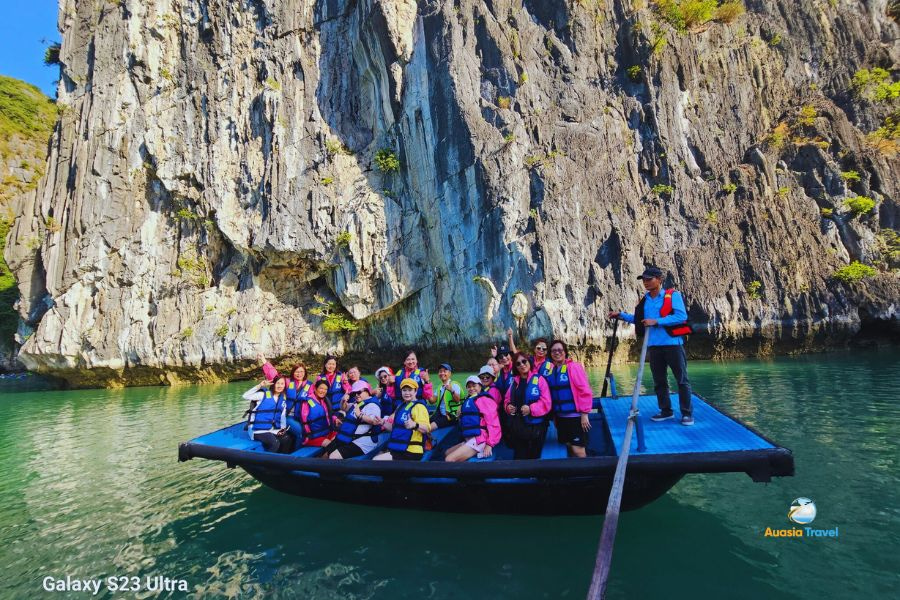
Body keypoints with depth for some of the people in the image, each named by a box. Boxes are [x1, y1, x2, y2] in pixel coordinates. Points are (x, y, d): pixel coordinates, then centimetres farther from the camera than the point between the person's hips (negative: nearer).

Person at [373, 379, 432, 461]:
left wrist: (415, 425, -40)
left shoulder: (419, 407, -11)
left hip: (410, 452, -9)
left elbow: (427, 429, -22)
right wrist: (383, 423, 12)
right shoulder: (401, 407, 16)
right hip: (397, 449, 9)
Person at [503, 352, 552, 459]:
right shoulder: (514, 381, 10)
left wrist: (531, 409, -22)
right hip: (517, 426, 5)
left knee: (533, 457, 5)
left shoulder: (539, 379, -6)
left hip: (535, 426, -5)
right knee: (518, 457, 12)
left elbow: (547, 403, -12)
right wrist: (508, 406, -4)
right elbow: (507, 399, 17)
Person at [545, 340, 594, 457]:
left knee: (577, 450, -4)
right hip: (561, 416, 6)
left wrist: (584, 413, -15)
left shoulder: (574, 367, -10)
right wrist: (554, 415, 12)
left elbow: (585, 390, -14)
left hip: (575, 416, -6)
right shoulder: (551, 370, 7)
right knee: (569, 447, 15)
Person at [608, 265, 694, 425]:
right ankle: (666, 411, 26)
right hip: (653, 346, 6)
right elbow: (638, 319, 20)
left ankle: (687, 413, 14)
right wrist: (621, 315, 9)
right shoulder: (644, 301, 10)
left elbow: (681, 316, -17)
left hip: (673, 344, -6)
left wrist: (656, 321, -20)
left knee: (682, 379, 3)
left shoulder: (673, 295, -8)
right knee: (659, 381, 13)